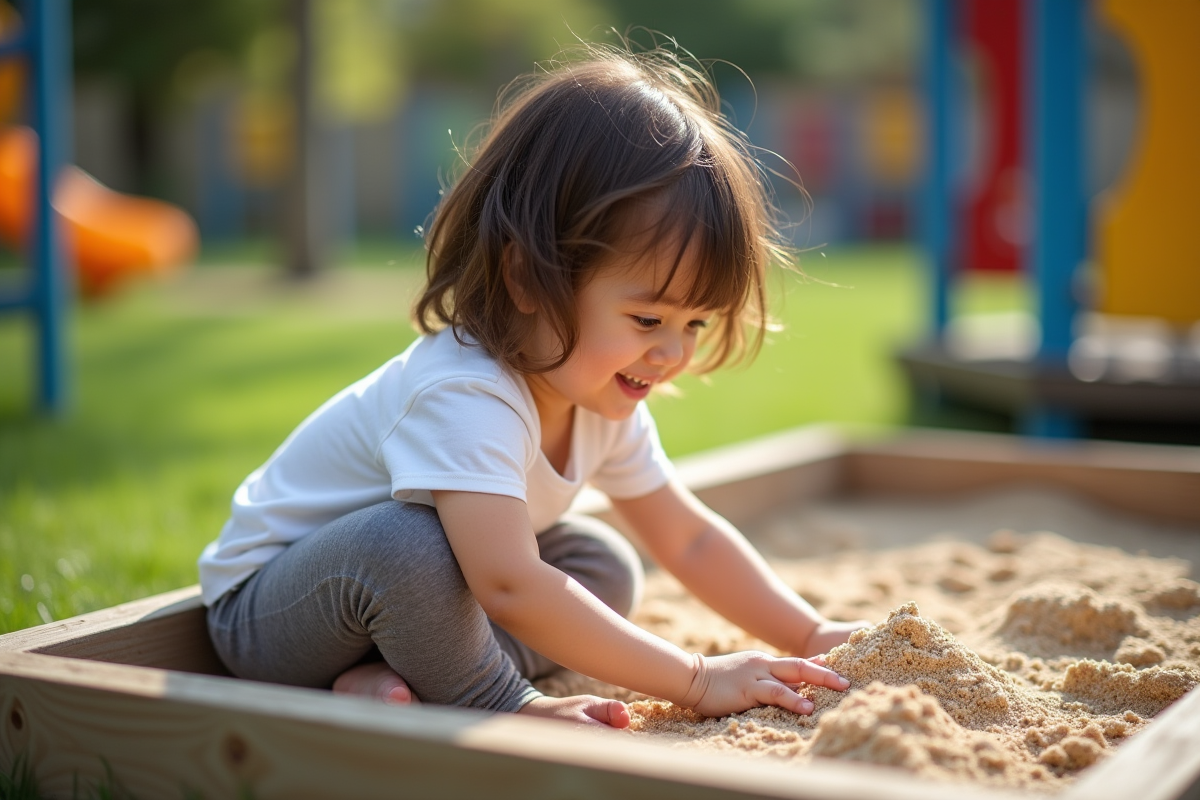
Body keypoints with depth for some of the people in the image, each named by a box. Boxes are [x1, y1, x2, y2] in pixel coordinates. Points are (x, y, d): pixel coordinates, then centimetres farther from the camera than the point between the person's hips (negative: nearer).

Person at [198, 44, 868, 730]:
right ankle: (501, 704, -13)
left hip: (393, 589, 9)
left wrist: (811, 637, -6)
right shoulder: (465, 396, -36)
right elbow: (511, 589, -44)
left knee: (606, 567, 0)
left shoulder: (601, 400, -6)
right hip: (262, 612, -8)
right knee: (404, 539, -38)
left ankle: (397, 678, -11)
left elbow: (689, 538, 4)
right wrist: (696, 680, -39)